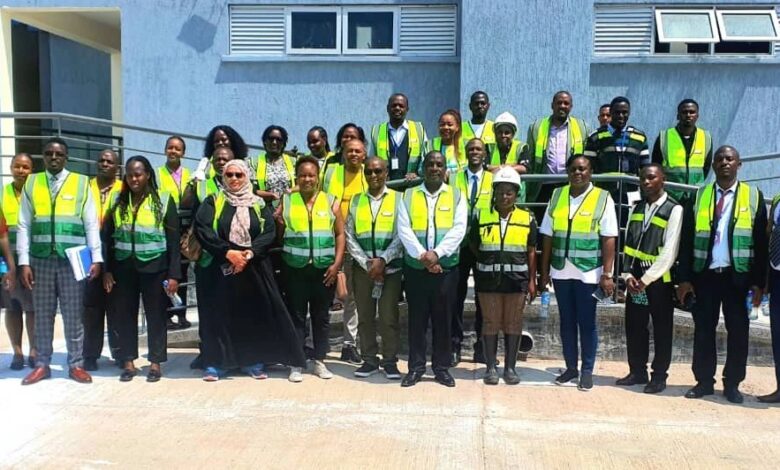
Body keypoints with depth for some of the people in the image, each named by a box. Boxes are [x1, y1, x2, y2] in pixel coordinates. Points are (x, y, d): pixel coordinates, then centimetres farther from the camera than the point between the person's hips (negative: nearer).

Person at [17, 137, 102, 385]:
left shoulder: (81, 183, 4)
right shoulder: (31, 184, 8)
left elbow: (91, 224, 2)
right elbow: (24, 225, 5)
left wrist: (96, 258, -4)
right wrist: (24, 262, -1)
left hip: (72, 260, -1)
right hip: (41, 259, 2)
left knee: (74, 315, 4)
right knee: (42, 315, 8)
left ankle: (76, 364, 14)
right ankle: (42, 364, 20)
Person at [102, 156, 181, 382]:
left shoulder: (163, 200, -2)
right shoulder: (118, 201, 7)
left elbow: (173, 239, -3)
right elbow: (107, 237, 9)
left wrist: (174, 274, -9)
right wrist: (107, 270, 1)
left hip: (155, 268, -3)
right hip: (123, 268, 3)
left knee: (156, 315, 4)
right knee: (124, 315, 7)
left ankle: (155, 362, 15)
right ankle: (128, 362, 19)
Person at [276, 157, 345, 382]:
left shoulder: (331, 201, 4)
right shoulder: (286, 201, 5)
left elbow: (340, 234, 3)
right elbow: (277, 235, 8)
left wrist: (337, 264, -6)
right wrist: (278, 224, -13)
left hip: (325, 269, 0)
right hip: (295, 269, 0)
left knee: (321, 316, 9)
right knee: (296, 315, 5)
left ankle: (319, 361, 20)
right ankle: (295, 364, 12)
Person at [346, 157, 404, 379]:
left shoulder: (398, 199, 2)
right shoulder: (355, 201, 9)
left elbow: (401, 236, -5)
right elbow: (350, 237, 4)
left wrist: (382, 260, -15)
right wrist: (367, 263, -7)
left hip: (391, 268, -2)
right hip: (362, 268, 3)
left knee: (389, 317, 0)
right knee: (365, 316, 7)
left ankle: (390, 361, 12)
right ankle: (369, 360, 18)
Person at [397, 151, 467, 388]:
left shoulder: (456, 195, 6)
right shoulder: (409, 195, 7)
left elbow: (459, 229, -5)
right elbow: (404, 229, -3)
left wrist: (437, 253, -17)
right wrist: (422, 255, -15)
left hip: (446, 268, 0)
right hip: (415, 267, 0)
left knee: (443, 319, 6)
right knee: (417, 318, 6)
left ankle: (442, 367, 17)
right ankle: (416, 367, 15)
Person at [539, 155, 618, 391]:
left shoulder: (602, 198, -3)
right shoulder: (557, 195, 6)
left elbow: (609, 240, -6)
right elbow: (548, 236, 8)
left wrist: (607, 275, -11)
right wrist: (544, 271, 7)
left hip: (589, 273, -3)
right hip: (561, 272, 3)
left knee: (587, 323, 5)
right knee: (567, 322, 11)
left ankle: (587, 371, 15)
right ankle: (571, 367, 22)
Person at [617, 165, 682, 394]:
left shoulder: (674, 210, -8)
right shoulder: (637, 208, 11)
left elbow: (669, 252, -14)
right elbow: (628, 244, 8)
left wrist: (646, 279, -15)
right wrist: (628, 275, -4)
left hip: (659, 279, -5)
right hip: (636, 277, 6)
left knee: (661, 329, 5)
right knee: (634, 326, 11)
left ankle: (659, 376, 15)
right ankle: (637, 372, 23)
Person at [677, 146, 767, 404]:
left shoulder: (754, 196, 5)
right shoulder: (698, 196, 7)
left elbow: (761, 242, 3)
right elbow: (686, 240, 5)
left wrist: (759, 281, -3)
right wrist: (684, 278, -1)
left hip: (737, 276, -1)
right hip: (704, 274, 1)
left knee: (738, 331, 4)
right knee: (703, 330, 5)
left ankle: (732, 384, 16)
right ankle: (704, 381, 15)